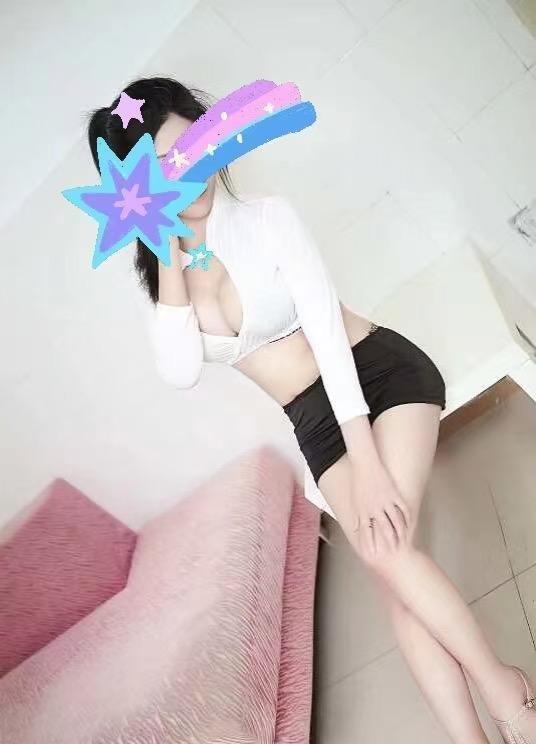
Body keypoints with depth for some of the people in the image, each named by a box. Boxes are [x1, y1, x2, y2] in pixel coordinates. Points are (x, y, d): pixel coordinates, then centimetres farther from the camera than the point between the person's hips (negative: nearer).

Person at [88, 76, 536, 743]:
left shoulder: (266, 217, -9)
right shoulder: (157, 272, 2)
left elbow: (327, 326, -18)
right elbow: (181, 373, -13)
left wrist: (367, 459, -25)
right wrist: (172, 263, -18)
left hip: (383, 372, -3)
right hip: (316, 421, 4)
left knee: (386, 550, -20)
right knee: (390, 576, -7)